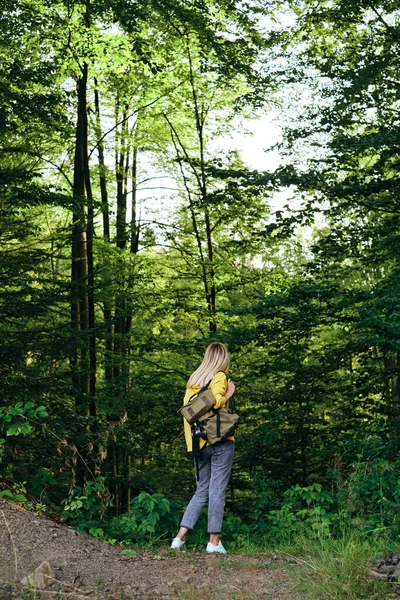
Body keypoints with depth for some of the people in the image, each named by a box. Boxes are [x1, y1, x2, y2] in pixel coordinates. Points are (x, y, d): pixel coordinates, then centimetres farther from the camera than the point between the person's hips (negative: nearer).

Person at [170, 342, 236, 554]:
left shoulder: (194, 379, 13)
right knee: (217, 491, -1)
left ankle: (180, 537, 4)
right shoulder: (219, 377, -6)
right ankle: (214, 541, 1)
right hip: (220, 440, -6)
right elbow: (215, 401, -21)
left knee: (202, 490, 12)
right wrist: (228, 395, -5)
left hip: (200, 443, 6)